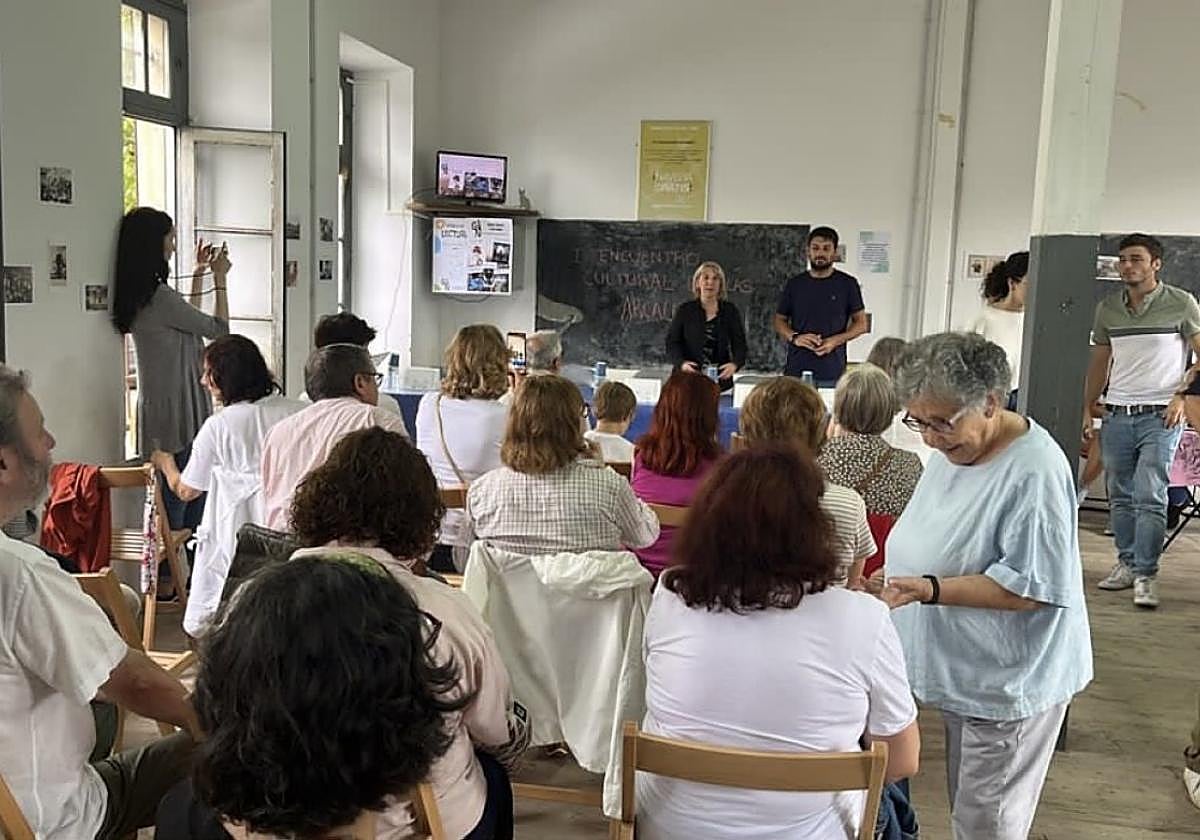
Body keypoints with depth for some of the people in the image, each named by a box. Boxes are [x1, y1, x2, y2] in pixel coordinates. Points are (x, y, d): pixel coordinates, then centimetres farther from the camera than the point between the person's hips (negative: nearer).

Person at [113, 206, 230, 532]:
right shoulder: (159, 297, -18)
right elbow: (219, 328, -8)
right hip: (177, 414, -10)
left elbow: (191, 322, 27)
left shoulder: (140, 296, 11)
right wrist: (219, 278, 5)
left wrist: (199, 274, 28)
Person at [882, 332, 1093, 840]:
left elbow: (1030, 587, -25)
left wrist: (930, 589, -30)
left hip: (1010, 682, -8)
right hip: (961, 667, 8)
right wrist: (896, 581, 6)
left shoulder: (1034, 471, -24)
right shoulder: (956, 447, 3)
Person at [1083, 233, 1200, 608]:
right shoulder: (1107, 308, 10)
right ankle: (1126, 562, 23)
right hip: (1117, 415, 4)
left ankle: (1145, 575, -5)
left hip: (1159, 416, -4)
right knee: (1120, 498, 10)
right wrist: (1087, 409, 13)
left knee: (1150, 498, -10)